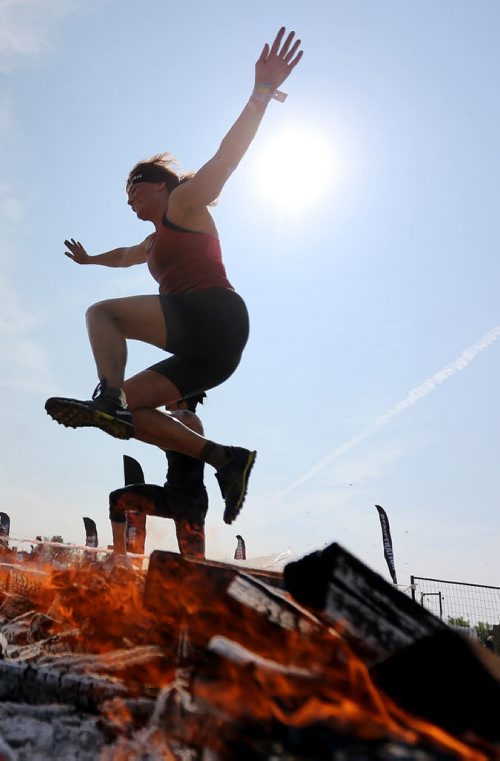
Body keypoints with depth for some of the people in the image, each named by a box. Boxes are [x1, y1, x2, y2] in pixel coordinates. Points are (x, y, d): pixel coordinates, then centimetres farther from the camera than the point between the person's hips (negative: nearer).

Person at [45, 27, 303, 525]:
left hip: (213, 316, -9)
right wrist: (89, 259, 72)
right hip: (209, 354, 9)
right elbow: (124, 256, 54)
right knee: (127, 409, 4)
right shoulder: (155, 242, 33)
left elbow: (226, 157, -7)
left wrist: (262, 92, -18)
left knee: (102, 312, -4)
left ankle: (108, 396, -27)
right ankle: (225, 458, -6)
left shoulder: (185, 202, 9)